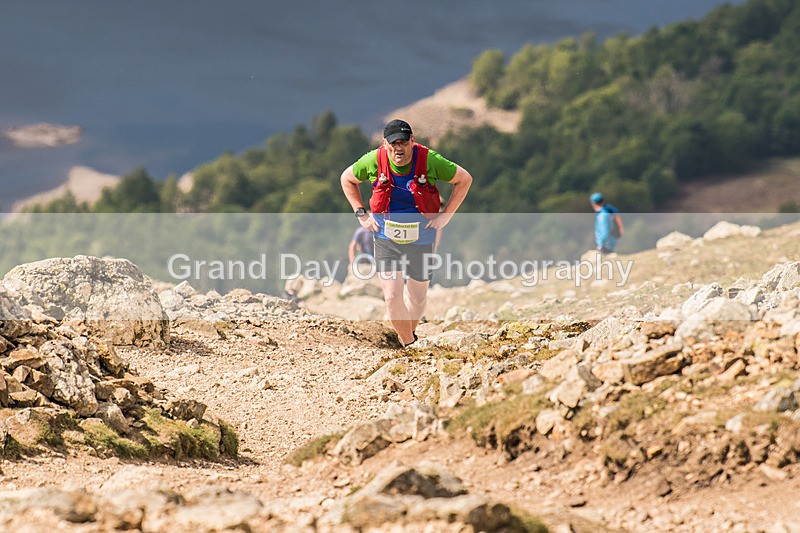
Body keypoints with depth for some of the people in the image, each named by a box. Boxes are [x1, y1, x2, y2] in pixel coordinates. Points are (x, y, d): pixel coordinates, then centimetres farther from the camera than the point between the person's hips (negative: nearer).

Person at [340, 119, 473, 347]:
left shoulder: (429, 160, -16)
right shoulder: (374, 161, -12)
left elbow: (464, 179, -2)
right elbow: (347, 179, 8)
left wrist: (445, 215, -6)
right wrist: (361, 214, 0)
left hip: (420, 240, 0)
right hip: (386, 240, 0)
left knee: (417, 298, 12)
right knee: (392, 297, -11)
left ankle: (411, 334, 40)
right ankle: (409, 346, 6)